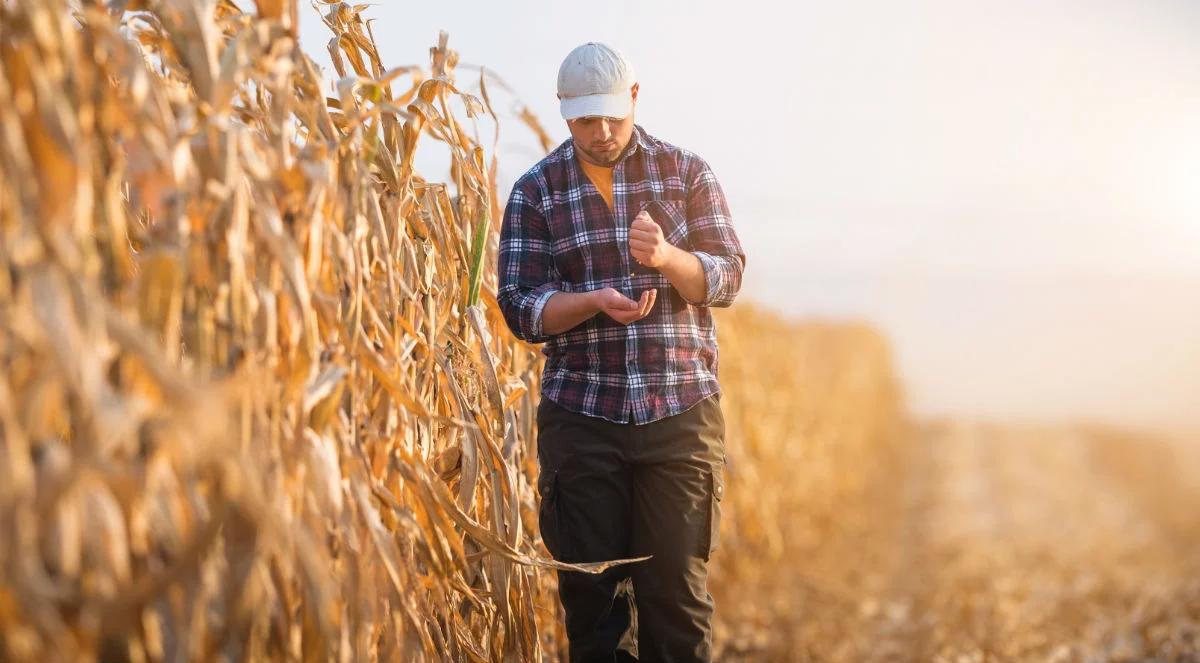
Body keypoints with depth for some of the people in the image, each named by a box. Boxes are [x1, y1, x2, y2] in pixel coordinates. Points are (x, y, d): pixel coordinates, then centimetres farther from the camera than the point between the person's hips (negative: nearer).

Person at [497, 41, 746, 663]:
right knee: (589, 589, 6)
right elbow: (520, 308, -1)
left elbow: (726, 278, 0)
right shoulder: (535, 191, 4)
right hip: (580, 417, 0)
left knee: (678, 585, 1)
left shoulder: (686, 172, 6)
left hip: (682, 410, 0)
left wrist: (666, 256, -21)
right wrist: (596, 301, -20)